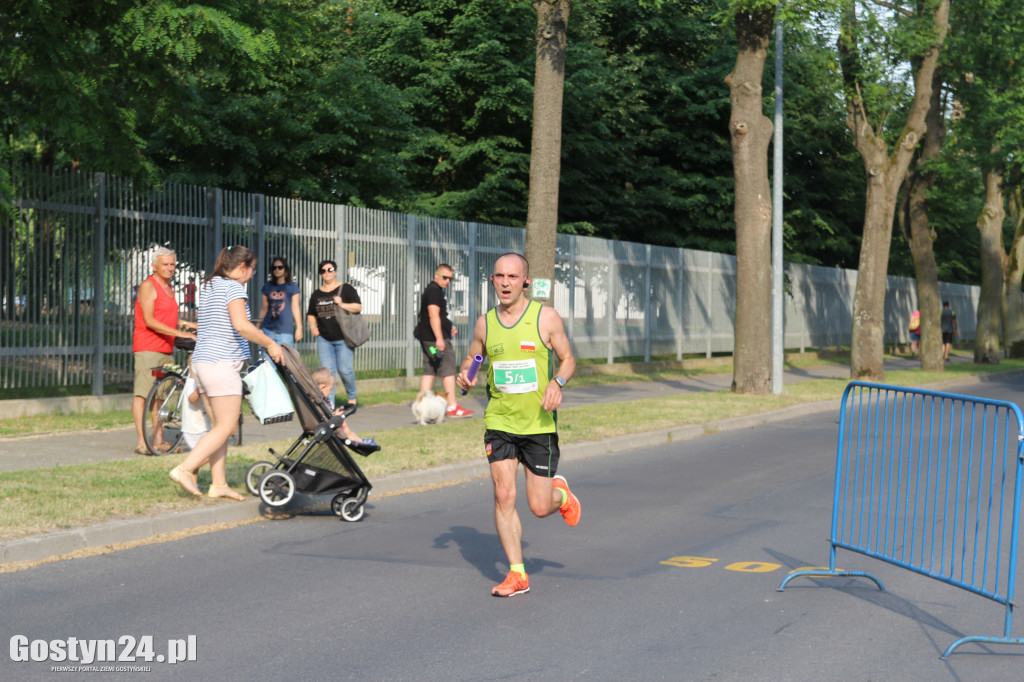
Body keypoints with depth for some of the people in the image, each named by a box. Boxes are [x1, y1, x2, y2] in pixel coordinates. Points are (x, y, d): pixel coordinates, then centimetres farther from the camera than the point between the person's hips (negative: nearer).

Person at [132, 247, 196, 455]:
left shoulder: (169, 288, 20)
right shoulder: (148, 286, -7)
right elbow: (150, 321, -15)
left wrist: (185, 323, 17)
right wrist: (178, 333, -20)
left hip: (165, 348, 9)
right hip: (147, 348, -9)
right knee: (142, 394, -9)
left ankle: (159, 440, 12)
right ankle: (141, 442, -11)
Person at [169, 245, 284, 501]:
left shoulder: (208, 286, 19)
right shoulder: (234, 288, -11)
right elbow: (241, 325, -25)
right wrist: (270, 344, -15)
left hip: (202, 361, 10)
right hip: (222, 364, -10)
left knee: (220, 426, 12)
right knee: (226, 427, -6)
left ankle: (219, 484, 11)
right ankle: (184, 470, -13)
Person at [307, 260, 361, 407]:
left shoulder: (346, 289, 2)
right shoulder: (316, 295, 14)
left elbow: (358, 307, -4)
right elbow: (311, 314, 23)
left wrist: (342, 304, -18)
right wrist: (313, 327, 5)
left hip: (343, 338, -3)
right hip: (324, 339, 4)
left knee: (345, 369, -8)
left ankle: (352, 398, 15)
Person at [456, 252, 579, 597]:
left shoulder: (546, 317, -5)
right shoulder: (485, 323, 2)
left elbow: (568, 359, 4)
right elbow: (472, 358, 17)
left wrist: (557, 383, -17)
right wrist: (465, 374, -6)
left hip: (539, 423, -2)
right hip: (499, 421, 2)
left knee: (540, 507, 1)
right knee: (503, 496, -10)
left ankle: (560, 494, 38)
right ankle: (517, 574, 1)